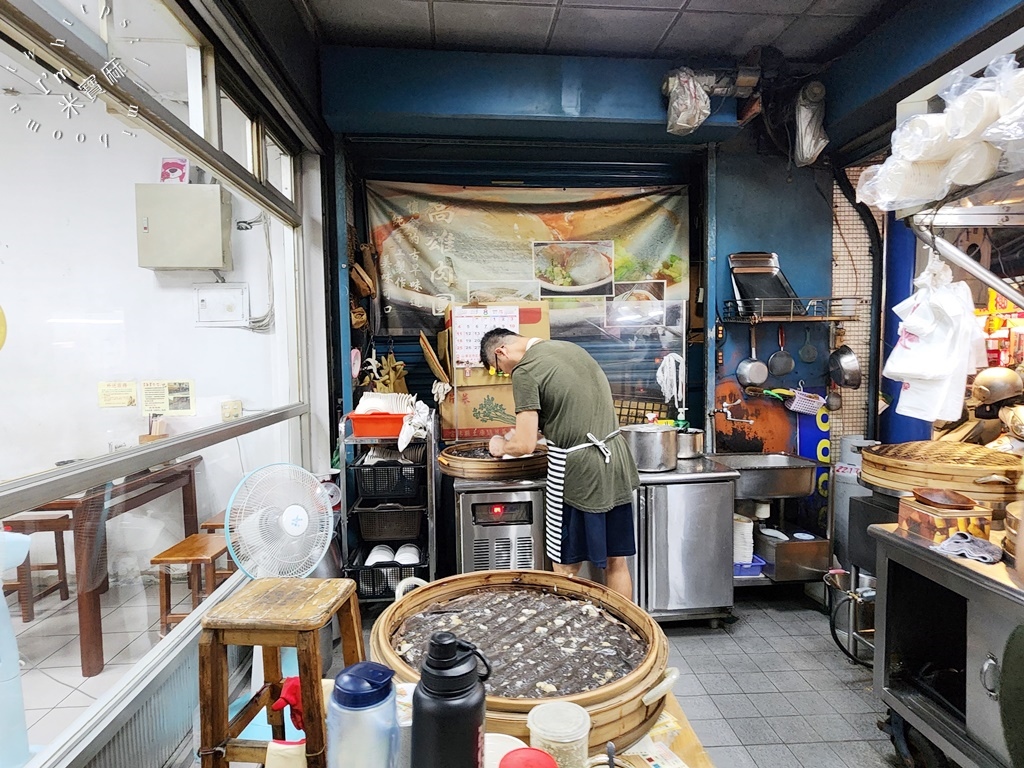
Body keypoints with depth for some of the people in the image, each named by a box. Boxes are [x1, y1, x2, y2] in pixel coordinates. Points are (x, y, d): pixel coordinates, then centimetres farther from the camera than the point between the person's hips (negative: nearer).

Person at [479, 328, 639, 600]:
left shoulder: (525, 371, -12)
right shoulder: (571, 347, 12)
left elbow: (525, 445, -15)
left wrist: (501, 445, 7)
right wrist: (525, 430, 24)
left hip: (579, 473, -8)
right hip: (616, 458, 8)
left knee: (566, 569, 8)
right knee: (616, 561, 17)